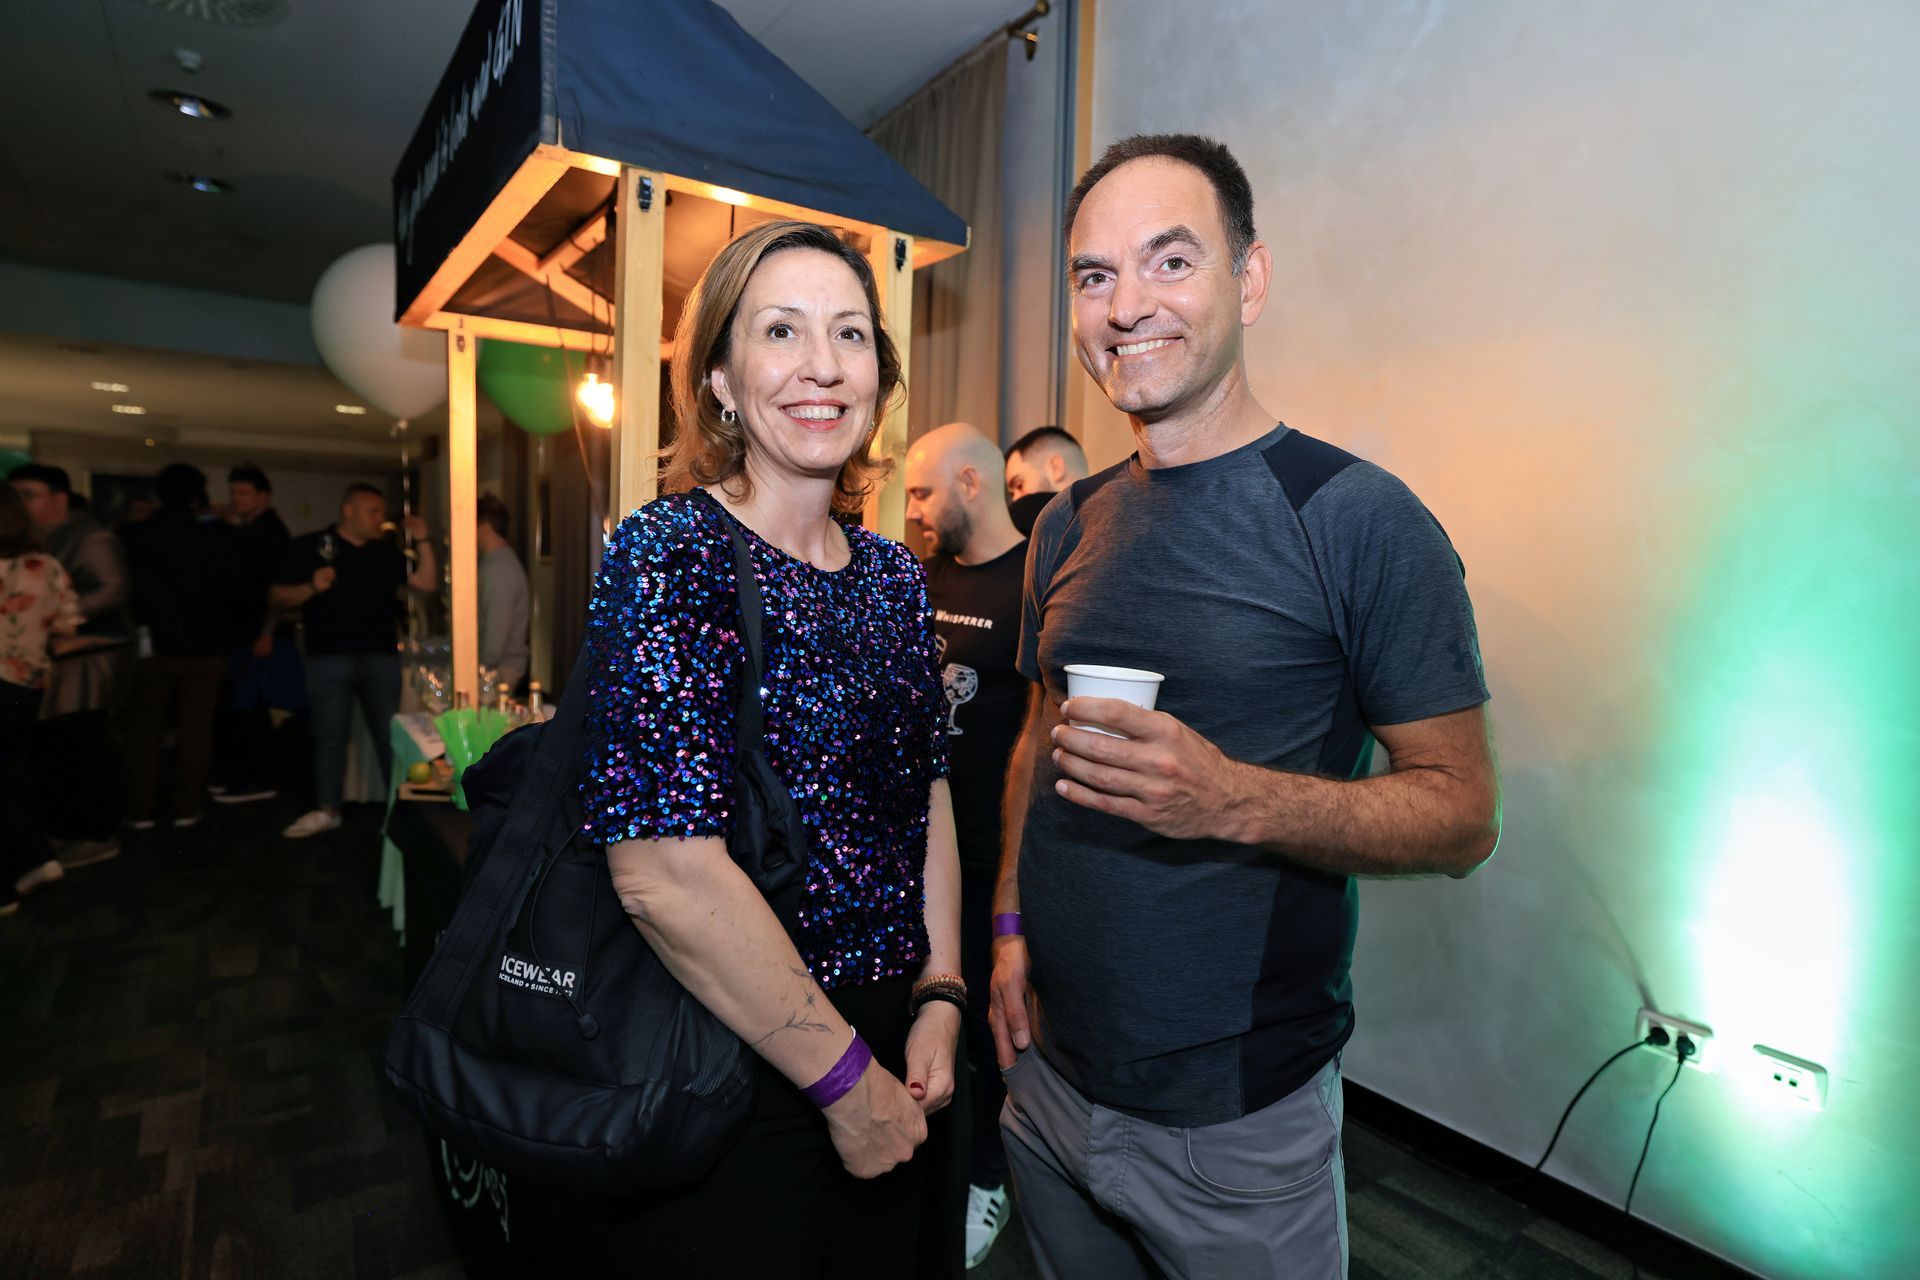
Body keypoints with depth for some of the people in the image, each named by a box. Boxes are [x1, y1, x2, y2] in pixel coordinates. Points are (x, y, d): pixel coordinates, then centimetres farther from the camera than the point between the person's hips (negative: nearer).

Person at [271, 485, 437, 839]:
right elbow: (278, 597, 1)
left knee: (390, 735, 6)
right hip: (329, 659, -2)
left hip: (382, 657, 3)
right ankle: (327, 810, 18)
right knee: (329, 738, 5)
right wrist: (311, 588, -17)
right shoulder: (308, 547, 3)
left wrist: (422, 541, 0)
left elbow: (428, 582, 7)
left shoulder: (386, 552, 13)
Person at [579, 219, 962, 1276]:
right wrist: (846, 1075, -16)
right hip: (730, 1078, -6)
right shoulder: (666, 556, -18)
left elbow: (927, 794, 8)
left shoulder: (895, 575, 3)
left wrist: (937, 1002, 0)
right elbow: (665, 873, -24)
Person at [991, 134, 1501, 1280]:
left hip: (1239, 1113, -5)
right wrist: (1012, 923, 2)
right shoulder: (1070, 525, 3)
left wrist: (1237, 800, -30)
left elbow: (1464, 814, -14)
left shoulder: (1359, 518, -14)